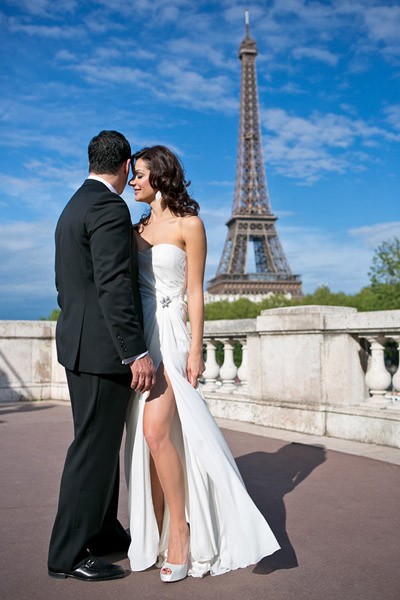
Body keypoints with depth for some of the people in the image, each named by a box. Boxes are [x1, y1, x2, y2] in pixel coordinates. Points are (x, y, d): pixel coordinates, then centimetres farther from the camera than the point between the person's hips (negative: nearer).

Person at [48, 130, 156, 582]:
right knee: (94, 448, 0)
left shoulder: (73, 208, 17)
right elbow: (114, 287, -22)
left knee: (103, 443, 18)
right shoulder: (108, 207, -14)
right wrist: (136, 353, -21)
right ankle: (68, 554, 13)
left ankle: (103, 532, 32)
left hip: (79, 342, 10)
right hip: (102, 347, -10)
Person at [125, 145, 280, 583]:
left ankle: (181, 530, -1)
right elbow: (127, 285, 15)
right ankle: (157, 534, 16)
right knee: (145, 436, 5)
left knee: (157, 431, -17)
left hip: (169, 334, -6)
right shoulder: (138, 229, 16)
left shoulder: (189, 225, 0)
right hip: (136, 335, 6)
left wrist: (195, 349, -10)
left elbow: (195, 292, -4)